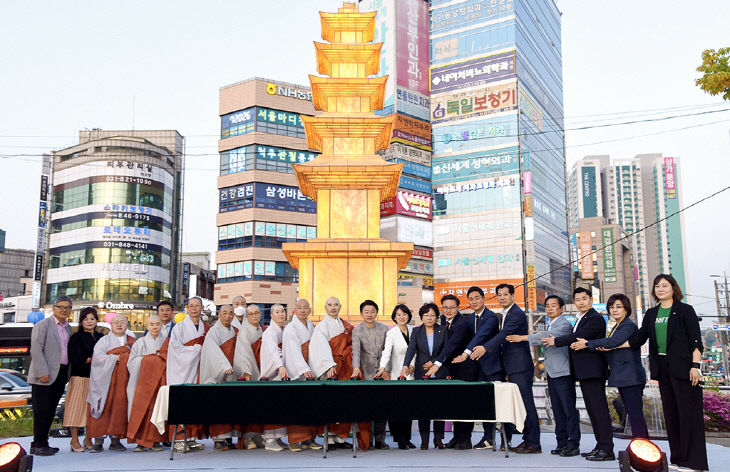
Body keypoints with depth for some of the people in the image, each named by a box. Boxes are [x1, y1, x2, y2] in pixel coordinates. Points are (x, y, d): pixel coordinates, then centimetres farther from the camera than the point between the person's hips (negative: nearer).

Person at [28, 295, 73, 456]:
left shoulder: (68, 328, 16)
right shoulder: (42, 325, -5)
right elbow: (36, 349, -13)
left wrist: (67, 374, 10)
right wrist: (43, 372, -19)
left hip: (61, 374, 7)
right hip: (44, 376, -7)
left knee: (50, 411, 10)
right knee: (42, 411, -4)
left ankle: (41, 444, 18)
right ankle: (39, 445, 3)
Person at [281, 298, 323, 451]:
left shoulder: (311, 326, 14)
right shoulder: (290, 328, -8)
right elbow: (294, 350, -21)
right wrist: (304, 369, -33)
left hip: (310, 371, 6)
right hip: (296, 372, -6)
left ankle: (308, 439, 8)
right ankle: (295, 440, -1)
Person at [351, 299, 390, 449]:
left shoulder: (384, 329, 9)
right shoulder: (357, 330, 0)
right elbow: (356, 350, -14)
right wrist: (356, 368, -29)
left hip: (381, 374, 2)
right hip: (366, 374, -2)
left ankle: (380, 440, 5)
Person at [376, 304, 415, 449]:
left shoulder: (413, 330, 7)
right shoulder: (391, 333, -8)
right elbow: (386, 351, -22)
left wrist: (413, 365, 0)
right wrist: (383, 368, -36)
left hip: (411, 373, 4)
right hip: (397, 374, -4)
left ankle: (406, 438, 13)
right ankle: (400, 439, 4)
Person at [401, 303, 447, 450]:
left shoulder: (443, 330, 6)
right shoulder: (416, 331, 6)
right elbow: (411, 349, -7)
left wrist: (434, 362, -9)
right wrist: (406, 365, -22)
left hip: (439, 373, 0)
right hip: (421, 373, 0)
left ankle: (438, 438, 9)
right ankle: (424, 439, 7)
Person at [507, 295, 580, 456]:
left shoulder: (564, 324, -9)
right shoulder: (550, 325, 20)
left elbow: (548, 337, -23)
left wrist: (523, 338, -23)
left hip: (563, 373, -9)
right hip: (552, 374, 9)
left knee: (569, 410, -6)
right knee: (558, 411, 10)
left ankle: (573, 445, -2)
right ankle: (562, 443, 15)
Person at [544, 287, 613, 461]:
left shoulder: (595, 318, -11)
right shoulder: (581, 319, 21)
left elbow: (579, 336, -20)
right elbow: (576, 338, 20)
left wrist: (556, 341, -10)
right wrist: (557, 341, 4)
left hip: (592, 371, -10)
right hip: (584, 372, 10)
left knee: (599, 409, -10)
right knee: (592, 410, 12)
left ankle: (607, 450, -9)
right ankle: (600, 446, 19)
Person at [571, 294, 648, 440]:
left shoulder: (629, 326, -10)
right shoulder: (616, 327, 20)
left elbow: (613, 342, -23)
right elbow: (612, 350, 21)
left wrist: (587, 344, -19)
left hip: (631, 377, -10)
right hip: (622, 378, 10)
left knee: (635, 414, -10)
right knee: (632, 414, 12)